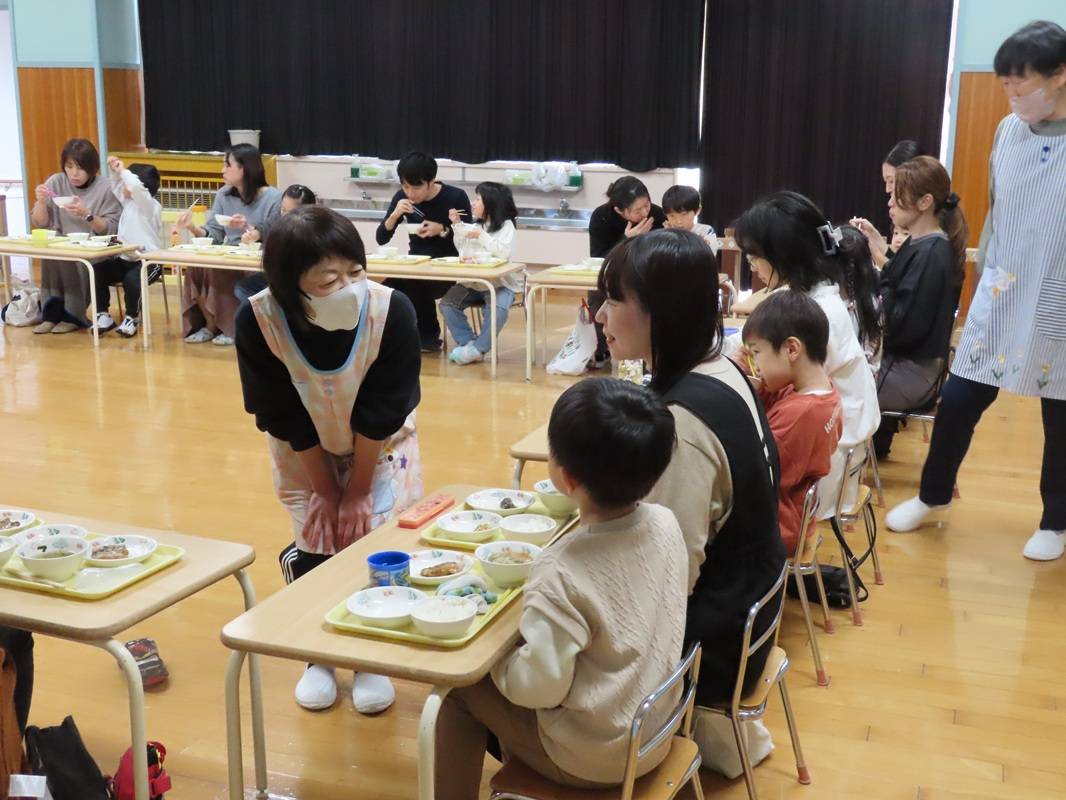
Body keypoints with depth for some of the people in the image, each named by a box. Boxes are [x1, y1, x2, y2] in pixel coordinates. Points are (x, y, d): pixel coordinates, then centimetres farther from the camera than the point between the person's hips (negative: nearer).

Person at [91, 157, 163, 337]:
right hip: (126, 259, 9)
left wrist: (123, 171, -18)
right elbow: (117, 188, 29)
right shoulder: (129, 202, 14)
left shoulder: (150, 206, -12)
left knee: (131, 280, -35)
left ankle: (131, 319, -12)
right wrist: (115, 172, 11)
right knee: (96, 272, -6)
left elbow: (135, 186, -31)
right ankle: (103, 316, 2)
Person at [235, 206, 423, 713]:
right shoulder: (257, 321, -32)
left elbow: (380, 414, -23)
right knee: (314, 542, -4)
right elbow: (285, 419, -20)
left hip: (381, 445, 0)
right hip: (303, 448, 1)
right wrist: (326, 490, -12)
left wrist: (358, 491, -15)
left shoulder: (392, 311, -34)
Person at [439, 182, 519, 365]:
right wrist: (458, 225, 12)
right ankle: (467, 342, -7)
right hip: (473, 281, 6)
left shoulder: (506, 225, -4)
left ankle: (478, 348, -20)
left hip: (499, 282, -6)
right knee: (447, 304, -14)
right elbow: (463, 251, 22)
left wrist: (482, 236, -18)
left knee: (498, 308, -33)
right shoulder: (475, 226, 12)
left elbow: (503, 253, -18)